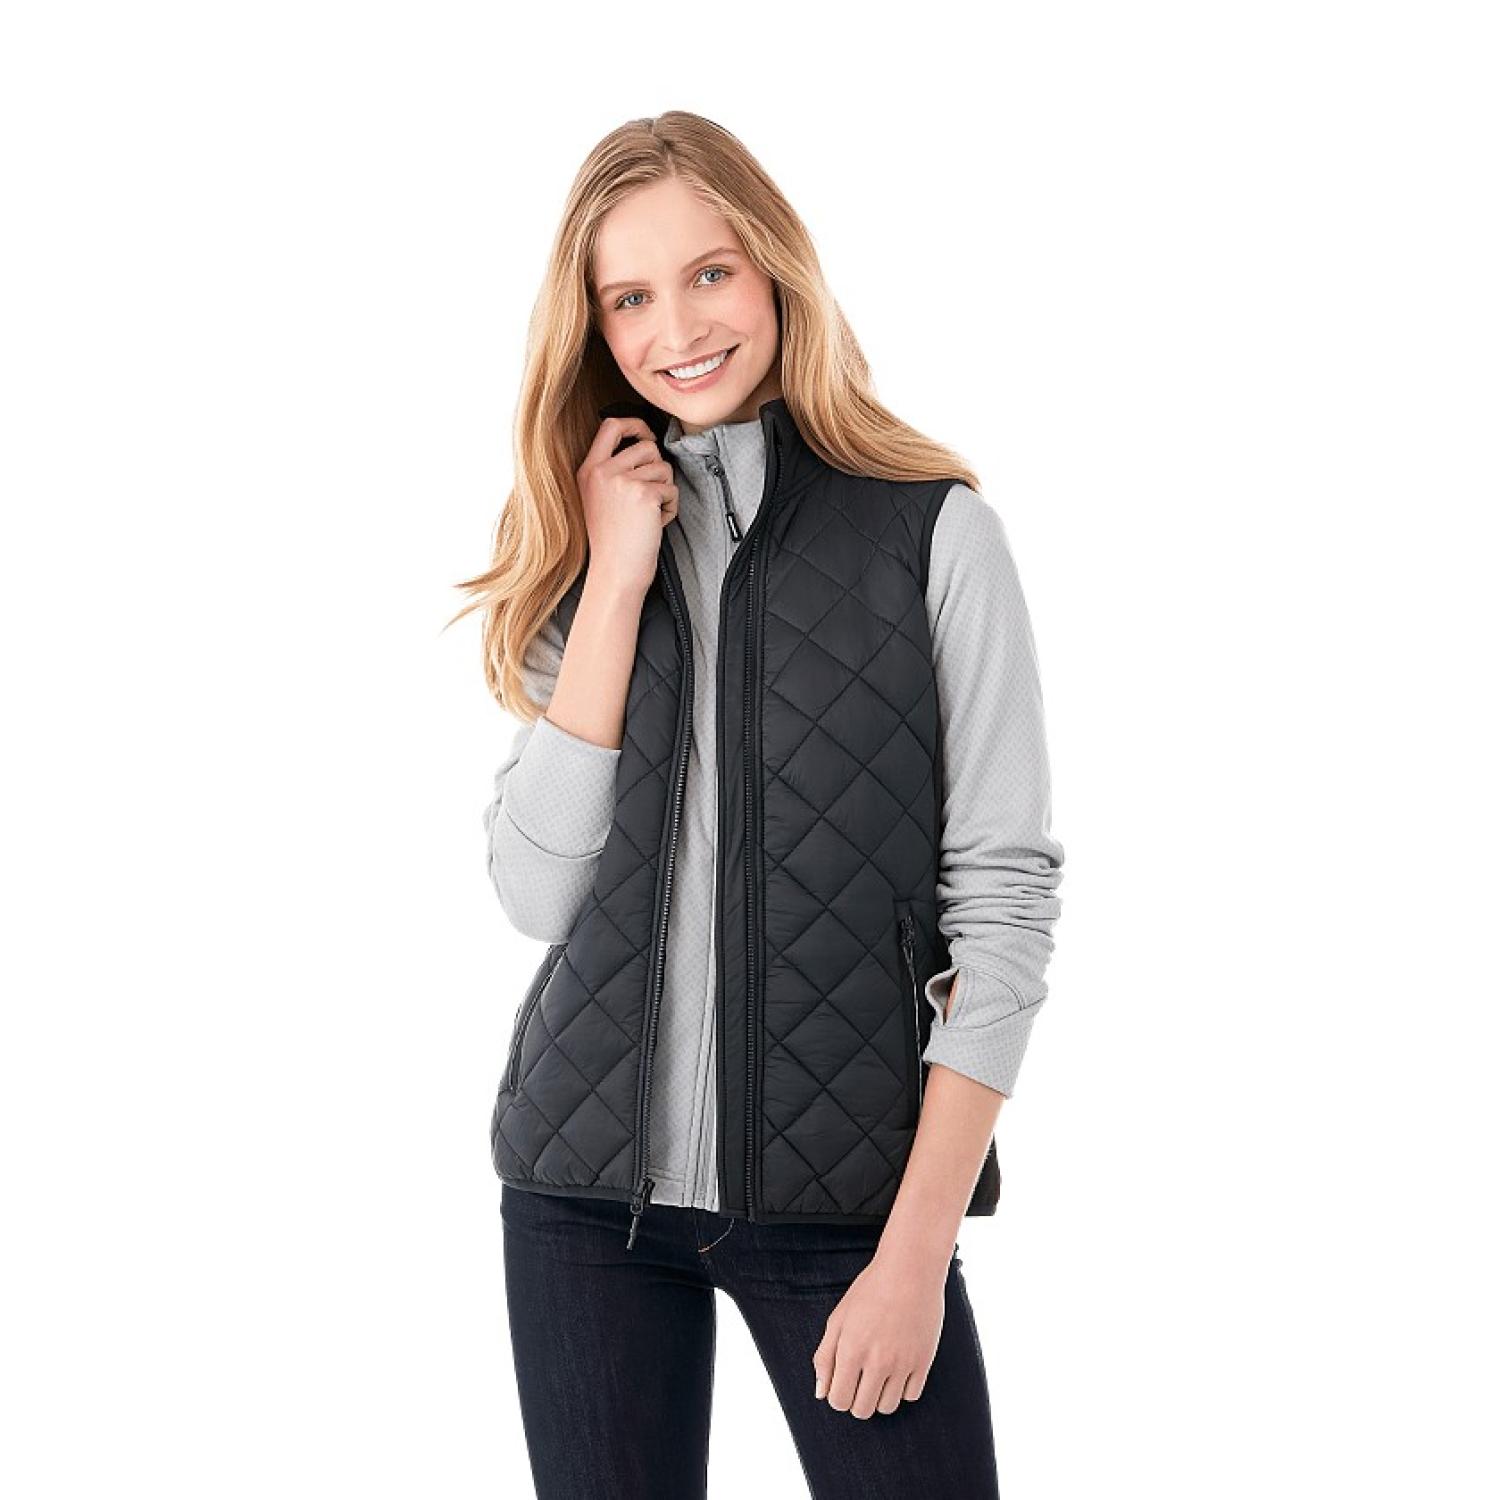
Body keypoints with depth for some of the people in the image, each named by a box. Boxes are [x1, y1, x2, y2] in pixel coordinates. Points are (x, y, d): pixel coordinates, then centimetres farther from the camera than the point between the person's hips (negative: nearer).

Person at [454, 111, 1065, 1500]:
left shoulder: (935, 534, -4)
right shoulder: (580, 546, 7)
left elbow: (1004, 899, -7)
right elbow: (535, 891, -4)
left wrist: (918, 1242, -11)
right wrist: (616, 585, -9)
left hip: (848, 1183, -3)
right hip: (586, 1177, 3)